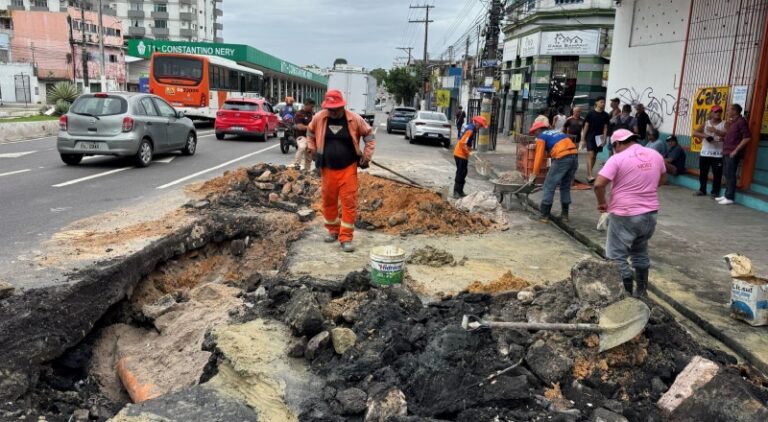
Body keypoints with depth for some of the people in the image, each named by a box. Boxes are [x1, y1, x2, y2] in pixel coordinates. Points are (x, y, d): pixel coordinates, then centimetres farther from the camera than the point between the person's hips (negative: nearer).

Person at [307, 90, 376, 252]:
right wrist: (312, 149, 10)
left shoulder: (354, 119, -9)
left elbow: (369, 136, 3)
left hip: (348, 169, -2)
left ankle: (346, 238, 2)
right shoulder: (319, 118, -3)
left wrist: (366, 157, -1)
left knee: (349, 203, -5)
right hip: (327, 169, 2)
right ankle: (333, 230, 32)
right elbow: (310, 132, 17)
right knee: (328, 200, 12)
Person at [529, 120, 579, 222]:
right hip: (574, 155, 7)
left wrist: (534, 174, 7)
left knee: (549, 186, 2)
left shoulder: (541, 137, 9)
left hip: (562, 158, -7)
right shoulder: (557, 132, 30)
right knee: (566, 186, 20)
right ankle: (565, 214, 25)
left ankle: (544, 215, 2)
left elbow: (539, 156, 4)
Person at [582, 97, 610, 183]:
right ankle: (590, 175, -17)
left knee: (595, 156, 9)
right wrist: (583, 138, -4)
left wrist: (604, 139, -6)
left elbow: (605, 127, 4)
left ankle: (588, 174, 19)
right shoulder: (590, 113, -2)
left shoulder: (605, 115, 5)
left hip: (599, 138, 4)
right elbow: (586, 126, -1)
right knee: (591, 155, -13)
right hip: (590, 137, -4)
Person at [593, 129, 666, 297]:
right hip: (650, 213, 7)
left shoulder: (618, 158, -14)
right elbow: (663, 179, 20)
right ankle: (641, 292, 32)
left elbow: (599, 184, -22)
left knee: (617, 257, 3)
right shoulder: (656, 155, 5)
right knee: (640, 252, 23)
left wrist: (602, 202, -6)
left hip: (625, 216, -7)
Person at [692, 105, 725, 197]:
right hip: (705, 153, 3)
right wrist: (704, 135, -18)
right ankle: (702, 190, 21)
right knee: (703, 172, 9)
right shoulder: (705, 123, 8)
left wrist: (715, 130, -20)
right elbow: (695, 133, -1)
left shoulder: (724, 124, 1)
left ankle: (715, 192, 7)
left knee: (717, 174, -2)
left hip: (718, 154, -2)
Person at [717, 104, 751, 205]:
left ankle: (730, 198, -6)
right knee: (727, 174, 12)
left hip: (733, 153, -9)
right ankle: (727, 195, 18)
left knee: (731, 175, -8)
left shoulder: (741, 121, -10)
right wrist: (723, 139, 10)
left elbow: (747, 138, -16)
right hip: (726, 152, 9)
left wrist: (735, 151, -17)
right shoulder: (731, 122, 17)